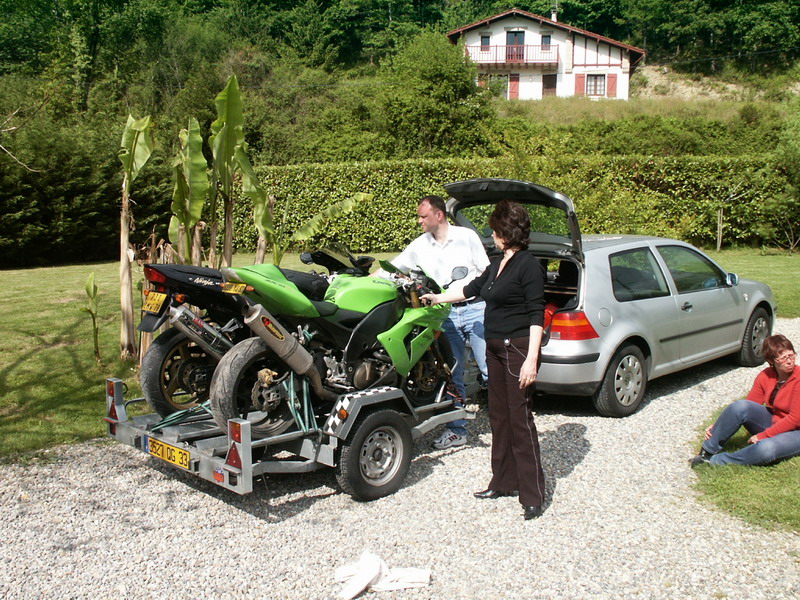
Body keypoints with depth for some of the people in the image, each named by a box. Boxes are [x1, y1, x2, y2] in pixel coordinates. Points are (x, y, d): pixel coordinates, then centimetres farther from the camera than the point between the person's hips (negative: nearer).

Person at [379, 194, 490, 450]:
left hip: (475, 310, -3)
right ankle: (456, 430, 16)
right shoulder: (419, 246, 8)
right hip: (446, 315, 4)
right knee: (452, 375, 7)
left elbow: (487, 272, 3)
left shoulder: (466, 236, 0)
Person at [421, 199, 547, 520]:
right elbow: (471, 289, 28)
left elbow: (536, 315, -16)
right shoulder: (498, 264, 14)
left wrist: (531, 359, -21)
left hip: (518, 349, -9)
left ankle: (532, 494, 1)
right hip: (495, 348, 9)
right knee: (498, 416, 13)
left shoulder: (528, 265, -12)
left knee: (520, 419, -7)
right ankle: (504, 482, 23)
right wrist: (437, 298, 37)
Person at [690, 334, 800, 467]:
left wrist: (763, 435, -21)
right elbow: (747, 407, 0)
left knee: (766, 449, -39)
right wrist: (719, 427, -12)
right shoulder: (765, 376, -3)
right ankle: (707, 451, -18)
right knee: (740, 406, -25)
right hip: (772, 422, 5)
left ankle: (715, 460, -23)